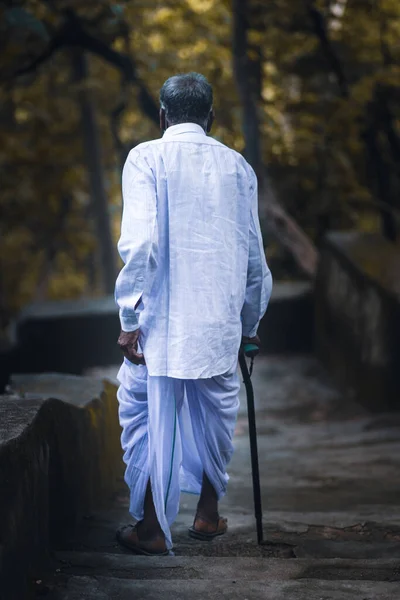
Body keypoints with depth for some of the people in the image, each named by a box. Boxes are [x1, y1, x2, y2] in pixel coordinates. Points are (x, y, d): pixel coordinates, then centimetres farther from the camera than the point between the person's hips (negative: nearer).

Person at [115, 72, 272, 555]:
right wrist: (249, 324, 22)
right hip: (220, 318, 4)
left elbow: (138, 243, -16)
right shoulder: (237, 166, 8)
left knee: (148, 416, 8)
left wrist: (130, 320, -11)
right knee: (214, 414, 19)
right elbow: (254, 257, 11)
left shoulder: (146, 158, -4)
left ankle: (151, 528, 10)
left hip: (161, 318, -3)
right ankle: (208, 513, 31)